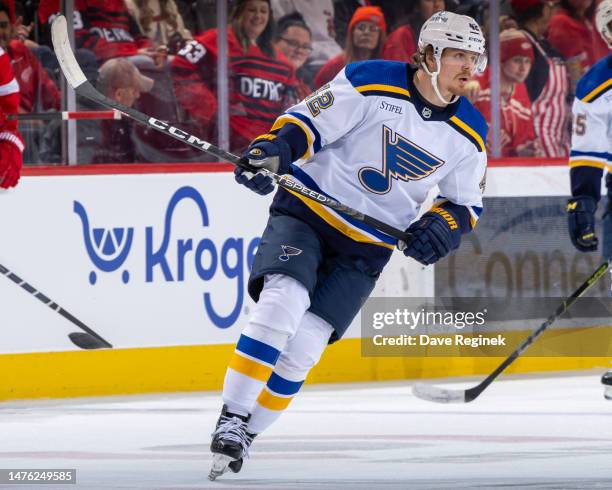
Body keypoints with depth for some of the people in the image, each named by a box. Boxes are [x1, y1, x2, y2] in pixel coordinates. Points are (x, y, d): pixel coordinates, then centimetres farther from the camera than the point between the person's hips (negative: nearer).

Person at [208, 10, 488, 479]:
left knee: (302, 346, -8)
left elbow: (466, 203, 12)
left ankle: (244, 437, 4)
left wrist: (445, 225, -9)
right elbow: (306, 122, -10)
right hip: (306, 211, -3)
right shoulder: (371, 84, -13)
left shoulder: (468, 134, 1)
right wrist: (271, 150, -29)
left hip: (366, 248, 3)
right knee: (282, 303, -26)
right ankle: (232, 418, -18)